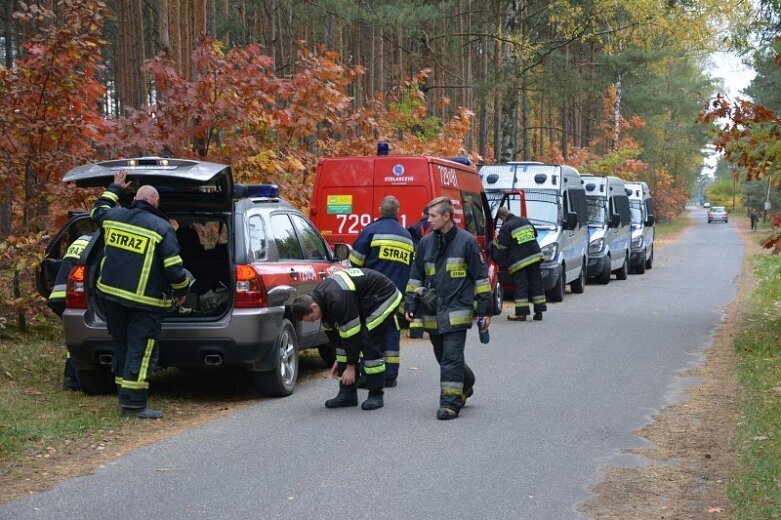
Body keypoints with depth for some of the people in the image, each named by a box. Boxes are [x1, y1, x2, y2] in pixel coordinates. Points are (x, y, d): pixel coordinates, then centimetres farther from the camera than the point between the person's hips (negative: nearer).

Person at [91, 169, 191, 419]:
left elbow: (98, 210, 30)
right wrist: (181, 291, 4)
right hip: (144, 301, -6)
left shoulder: (114, 217, 4)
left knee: (122, 347, 16)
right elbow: (174, 268, -13)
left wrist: (114, 188, 40)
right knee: (140, 351, -3)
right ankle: (133, 404, -4)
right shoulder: (161, 227, -11)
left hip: (111, 293, 6)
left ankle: (125, 397, 22)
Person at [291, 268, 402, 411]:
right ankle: (347, 394, 4)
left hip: (384, 297, -9)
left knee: (370, 345, -16)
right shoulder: (318, 296, -7)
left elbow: (352, 333, -29)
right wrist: (338, 360, 8)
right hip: (361, 302, 9)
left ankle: (376, 395, -4)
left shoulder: (338, 300, -36)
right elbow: (331, 330, 5)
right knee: (342, 341, 1)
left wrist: (351, 366, -20)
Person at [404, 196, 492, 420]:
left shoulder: (466, 241, -4)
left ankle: (451, 402, -5)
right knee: (444, 357, 14)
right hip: (432, 313, 6)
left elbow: (481, 277, -1)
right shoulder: (426, 243, 10)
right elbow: (415, 277, 16)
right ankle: (465, 386, 37)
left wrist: (485, 309, -3)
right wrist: (410, 305, 9)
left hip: (456, 312, -6)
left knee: (451, 358, -9)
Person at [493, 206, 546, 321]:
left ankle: (521, 313, -3)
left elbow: (502, 247, -8)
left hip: (519, 261, -6)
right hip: (535, 255, 6)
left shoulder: (506, 227, -8)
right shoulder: (524, 220, 13)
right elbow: (535, 234, 25)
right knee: (536, 283, 9)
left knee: (520, 285, -2)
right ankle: (539, 311, 11)